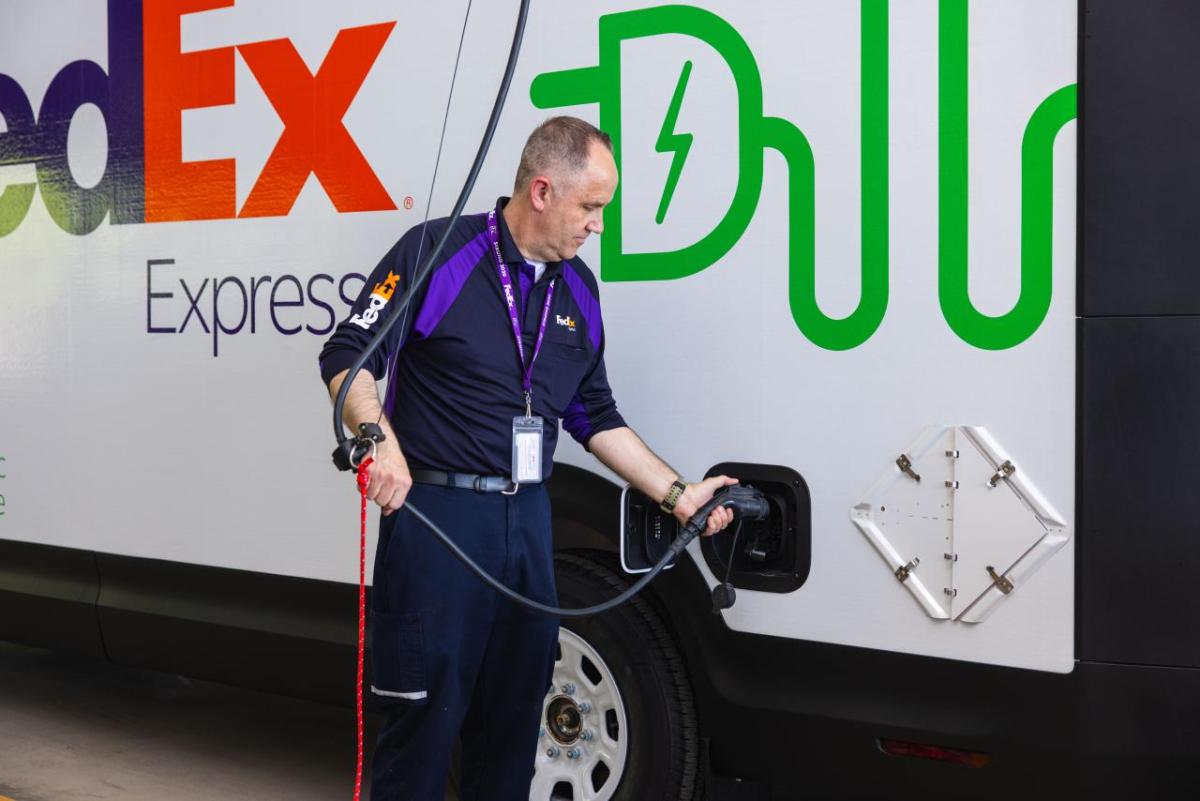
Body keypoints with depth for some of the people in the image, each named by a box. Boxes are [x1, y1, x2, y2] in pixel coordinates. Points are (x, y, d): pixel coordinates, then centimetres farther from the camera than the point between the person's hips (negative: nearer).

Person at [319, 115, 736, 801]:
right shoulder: (436, 253, -7)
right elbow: (347, 356, -9)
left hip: (528, 518, 6)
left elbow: (596, 417, 19)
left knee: (515, 711, 13)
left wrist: (677, 494, 14)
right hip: (435, 511, -6)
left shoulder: (578, 290, 12)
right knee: (425, 712, -3)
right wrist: (381, 440, -26)